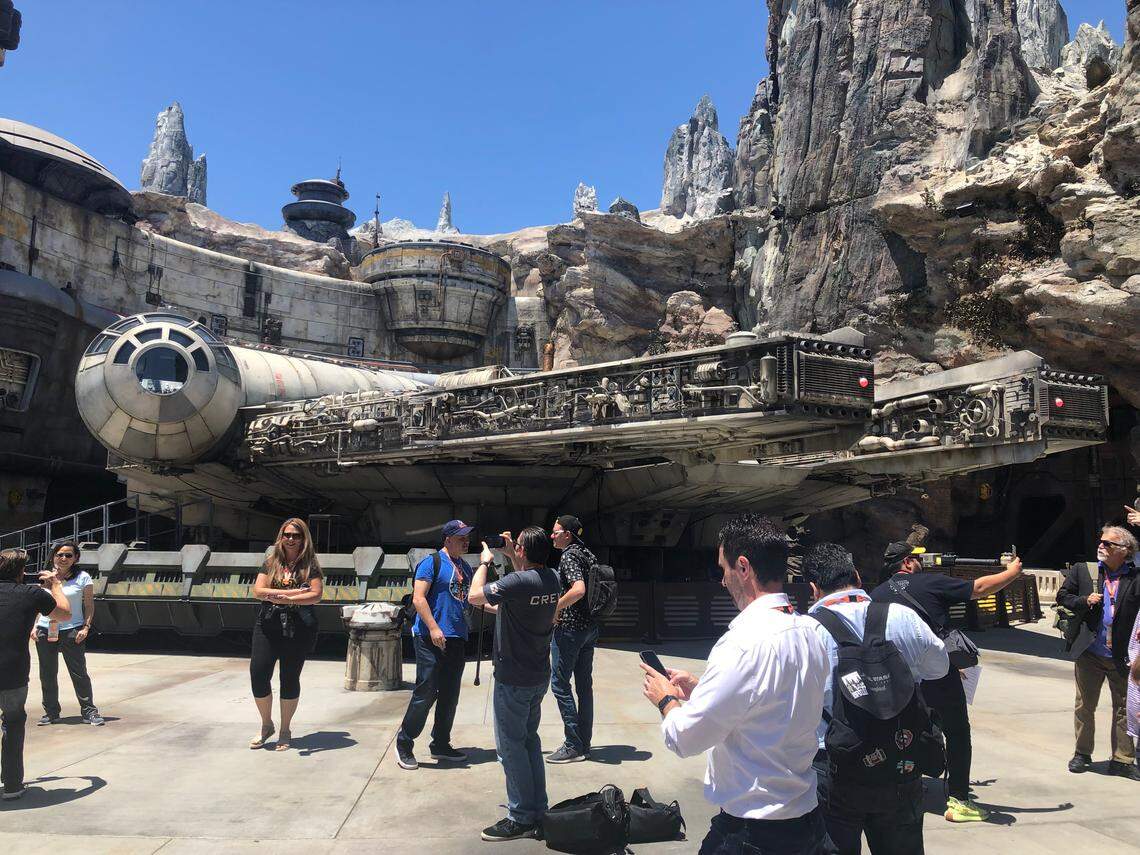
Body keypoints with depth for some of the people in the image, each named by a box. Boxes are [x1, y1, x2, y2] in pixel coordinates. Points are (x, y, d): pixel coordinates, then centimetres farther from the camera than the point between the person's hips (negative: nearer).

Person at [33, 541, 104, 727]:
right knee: (47, 675, 10)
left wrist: (86, 627, -10)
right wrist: (34, 626, 7)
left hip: (71, 632, -4)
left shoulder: (82, 577, -1)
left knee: (79, 673, -1)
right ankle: (51, 712, 24)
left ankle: (89, 711, 9)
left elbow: (89, 605, 0)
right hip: (45, 632, 4)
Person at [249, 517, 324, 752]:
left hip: (298, 629, -2)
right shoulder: (271, 562, 8)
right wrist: (295, 591, -12)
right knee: (258, 673, -3)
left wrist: (287, 598, -21)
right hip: (268, 626, 2)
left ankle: (285, 730, 22)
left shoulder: (310, 565, 1)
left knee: (290, 678, 5)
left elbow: (316, 595, -10)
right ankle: (266, 725, 20)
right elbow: (258, 591, -4)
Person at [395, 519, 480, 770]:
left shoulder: (465, 567, 17)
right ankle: (404, 744, 7)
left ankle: (441, 744, 24)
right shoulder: (432, 562, -7)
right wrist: (433, 627, -22)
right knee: (425, 692, -7)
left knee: (450, 695, 12)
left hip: (457, 639, 8)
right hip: (431, 639, -8)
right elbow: (418, 598, -14)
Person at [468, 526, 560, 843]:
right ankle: (538, 812, 26)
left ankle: (521, 819, 9)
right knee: (530, 739, 18)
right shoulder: (552, 579, 0)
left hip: (513, 679, -8)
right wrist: (512, 557, 18)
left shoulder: (518, 581, -25)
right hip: (539, 676, 8)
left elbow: (475, 596, -13)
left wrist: (485, 561, 0)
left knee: (511, 745, 2)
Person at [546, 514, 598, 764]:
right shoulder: (588, 554, 13)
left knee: (559, 683, -1)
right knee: (584, 684, 12)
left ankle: (574, 746, 0)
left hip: (570, 627, -9)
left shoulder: (569, 555, -14)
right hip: (590, 626, 9)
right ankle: (584, 742, 18)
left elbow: (578, 589, -29)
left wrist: (555, 608, -19)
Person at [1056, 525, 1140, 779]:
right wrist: (1085, 601, -9)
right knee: (1084, 706, 12)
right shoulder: (1082, 570, -1)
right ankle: (1082, 753, 27)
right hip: (1089, 653, 2)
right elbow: (1063, 595, 8)